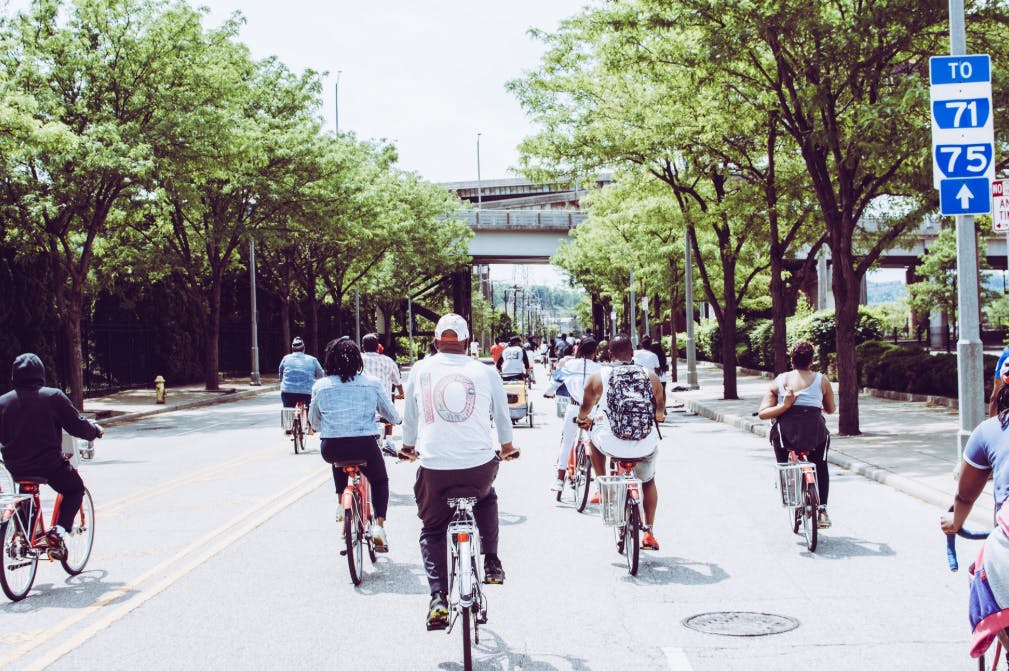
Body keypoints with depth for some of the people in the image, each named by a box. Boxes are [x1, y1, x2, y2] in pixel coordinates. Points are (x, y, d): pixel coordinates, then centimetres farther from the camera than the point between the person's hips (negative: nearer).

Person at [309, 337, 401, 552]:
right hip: (365, 446, -1)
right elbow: (392, 416, 12)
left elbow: (313, 421, 18)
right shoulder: (372, 384, 3)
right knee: (380, 480, 26)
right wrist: (397, 419, 36)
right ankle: (379, 525, 5)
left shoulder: (320, 386, 5)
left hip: (331, 449, 2)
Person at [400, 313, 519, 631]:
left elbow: (409, 417, 20)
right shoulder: (485, 372, 6)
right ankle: (491, 563, 29)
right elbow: (502, 416, 19)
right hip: (480, 465, 1)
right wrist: (507, 447, 40)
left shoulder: (420, 370, 7)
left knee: (432, 530, 17)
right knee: (486, 499, 35)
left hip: (434, 467, -1)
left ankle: (438, 599, 2)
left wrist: (409, 447, 40)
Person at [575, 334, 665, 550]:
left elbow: (585, 408, 17)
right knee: (648, 481, 30)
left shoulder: (598, 376, -2)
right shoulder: (650, 376, 2)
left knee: (593, 435, 34)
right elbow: (660, 410, 21)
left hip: (611, 443, -1)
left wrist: (582, 419, 41)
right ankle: (649, 533, 29)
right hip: (646, 447, 2)